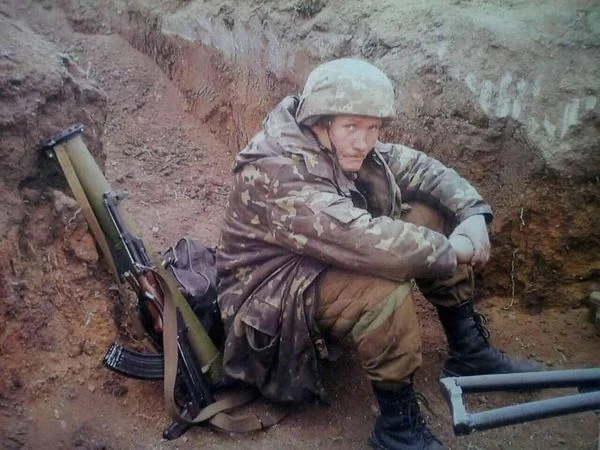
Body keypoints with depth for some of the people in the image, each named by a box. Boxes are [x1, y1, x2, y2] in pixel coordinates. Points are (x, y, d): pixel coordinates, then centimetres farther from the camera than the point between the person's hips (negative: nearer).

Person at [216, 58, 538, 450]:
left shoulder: (340, 147, -5)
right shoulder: (275, 172, -30)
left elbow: (417, 167, 4)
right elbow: (362, 240, -40)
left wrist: (474, 215, -11)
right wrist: (453, 249, -26)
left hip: (325, 266, 9)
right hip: (271, 301, -8)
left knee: (429, 215, -2)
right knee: (386, 289, -35)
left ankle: (469, 351, 11)